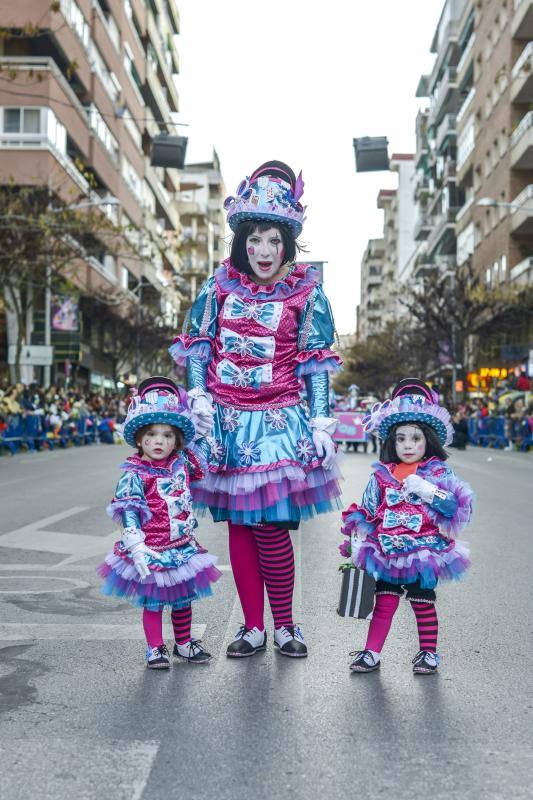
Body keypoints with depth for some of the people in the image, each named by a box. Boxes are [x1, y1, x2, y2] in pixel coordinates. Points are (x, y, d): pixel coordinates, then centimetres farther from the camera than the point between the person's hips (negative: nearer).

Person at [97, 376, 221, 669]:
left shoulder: (182, 462, 1)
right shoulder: (134, 474, -15)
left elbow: (204, 466, 23)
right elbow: (128, 513, -18)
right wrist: (137, 548, -25)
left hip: (183, 547, 5)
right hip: (152, 551, -5)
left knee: (183, 599, 17)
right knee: (153, 601, 7)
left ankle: (184, 643, 34)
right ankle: (155, 648, 22)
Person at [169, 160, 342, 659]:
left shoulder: (305, 291, 1)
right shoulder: (221, 284, 6)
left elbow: (316, 363, 2)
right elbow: (196, 345, 11)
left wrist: (321, 422, -4)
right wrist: (199, 395, -2)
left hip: (278, 420, -2)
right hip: (226, 419, 3)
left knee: (271, 525, -7)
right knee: (238, 524, 7)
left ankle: (284, 625, 12)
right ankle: (253, 627, 18)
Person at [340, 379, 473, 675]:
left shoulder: (439, 472, 0)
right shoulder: (382, 476, 6)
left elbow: (454, 506, -10)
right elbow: (366, 512, 10)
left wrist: (426, 489, -19)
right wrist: (356, 539, 3)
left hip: (423, 551, -2)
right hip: (387, 552, 2)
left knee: (423, 602, 7)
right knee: (384, 602, 4)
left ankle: (428, 652, 22)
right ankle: (372, 652, 11)